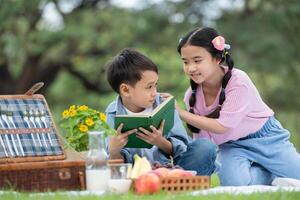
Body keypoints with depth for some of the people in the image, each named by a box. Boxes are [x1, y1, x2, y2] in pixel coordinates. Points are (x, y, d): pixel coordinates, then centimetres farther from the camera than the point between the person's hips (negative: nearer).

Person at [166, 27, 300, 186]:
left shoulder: (238, 81, -27)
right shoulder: (192, 95, -12)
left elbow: (222, 126, -28)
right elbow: (201, 137, -4)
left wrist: (181, 113, -29)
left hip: (263, 136, -3)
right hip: (231, 146, 3)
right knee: (235, 183, -28)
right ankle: (270, 175, 3)